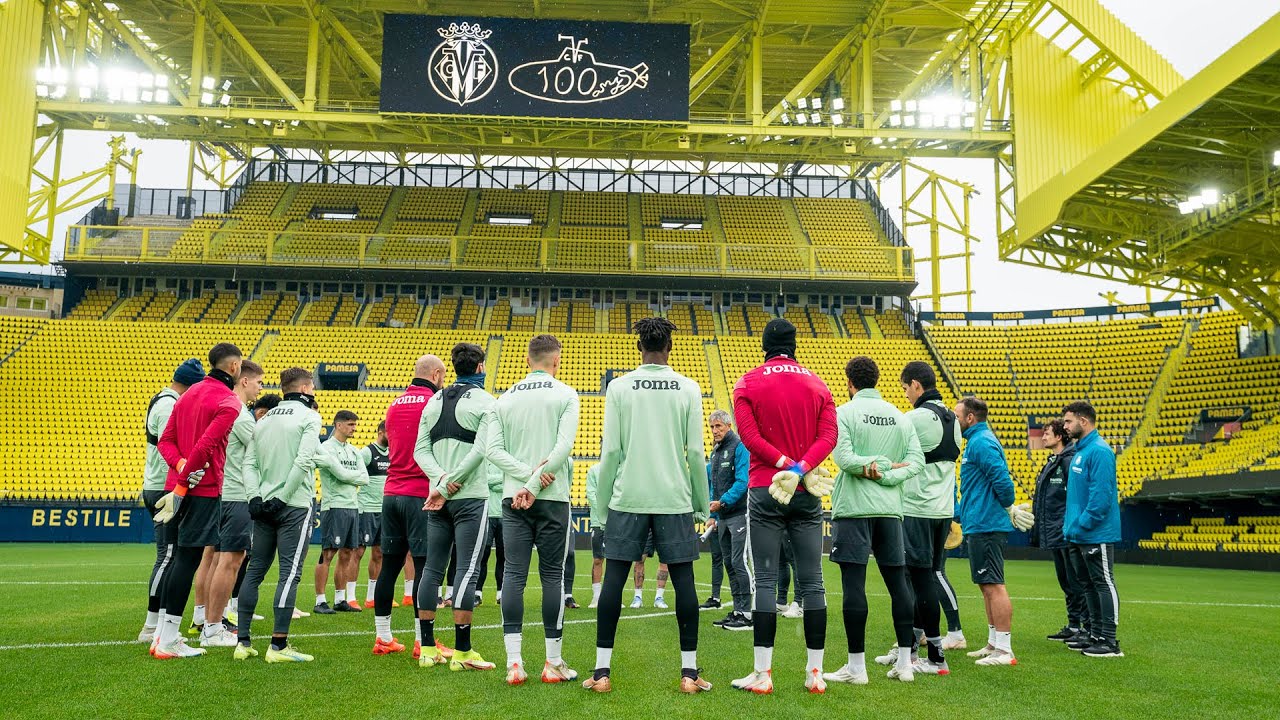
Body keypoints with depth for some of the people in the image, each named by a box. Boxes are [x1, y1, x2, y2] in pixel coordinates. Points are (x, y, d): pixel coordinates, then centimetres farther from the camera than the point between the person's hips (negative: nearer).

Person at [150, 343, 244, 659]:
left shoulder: (189, 394, 17)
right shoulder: (229, 402, -10)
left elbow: (165, 440, 11)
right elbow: (205, 446, -20)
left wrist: (181, 465, -3)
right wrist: (183, 484, -15)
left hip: (177, 486, 8)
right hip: (203, 490, -8)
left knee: (176, 558, 14)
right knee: (188, 559, -5)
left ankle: (163, 635, 19)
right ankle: (168, 641, -1)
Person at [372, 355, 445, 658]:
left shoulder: (395, 404, 14)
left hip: (391, 493, 7)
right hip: (422, 494, -7)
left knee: (390, 565, 10)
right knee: (424, 566, -4)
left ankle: (383, 638, 15)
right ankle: (422, 641, -3)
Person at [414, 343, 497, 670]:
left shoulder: (434, 401, 13)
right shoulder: (484, 401, -5)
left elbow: (421, 449, 6)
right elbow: (480, 450, -16)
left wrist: (440, 477, -6)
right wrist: (447, 484, -12)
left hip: (437, 499, 6)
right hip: (470, 497, -6)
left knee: (432, 568, 9)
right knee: (468, 570, -5)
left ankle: (428, 648, 13)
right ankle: (462, 652, -5)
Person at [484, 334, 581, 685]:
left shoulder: (505, 398, 9)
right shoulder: (565, 395, -2)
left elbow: (492, 449, -1)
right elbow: (564, 446, -14)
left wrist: (527, 475, -8)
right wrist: (536, 483, -12)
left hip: (513, 498, 3)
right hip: (553, 498, -3)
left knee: (513, 575, 3)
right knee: (553, 576, 4)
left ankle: (514, 662, -1)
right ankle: (554, 663, 9)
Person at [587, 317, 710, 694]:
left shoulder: (619, 387, 1)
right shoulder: (688, 388, 2)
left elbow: (611, 451, -3)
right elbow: (696, 452, 0)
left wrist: (602, 503, 5)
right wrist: (702, 504, 8)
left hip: (627, 497, 0)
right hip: (675, 498, 0)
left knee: (614, 578, 5)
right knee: (683, 579, 6)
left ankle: (601, 672, 6)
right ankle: (689, 673, 10)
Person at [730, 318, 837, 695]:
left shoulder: (749, 383, 1)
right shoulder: (817, 384, 9)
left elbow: (748, 434, -11)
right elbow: (828, 436, -4)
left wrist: (785, 464, -12)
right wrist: (800, 469, -13)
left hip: (765, 491, -2)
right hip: (807, 494, 2)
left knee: (765, 581, -1)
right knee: (812, 582, 6)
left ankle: (762, 674, -1)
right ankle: (815, 673, 10)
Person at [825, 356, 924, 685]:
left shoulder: (844, 413, -4)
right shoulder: (900, 416, 12)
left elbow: (844, 458, -15)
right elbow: (916, 460, 3)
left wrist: (877, 465, -5)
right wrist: (887, 475, -7)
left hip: (854, 509, -5)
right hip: (890, 509, 5)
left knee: (853, 584, -3)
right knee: (898, 582, 10)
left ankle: (856, 666, 0)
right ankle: (904, 661, 14)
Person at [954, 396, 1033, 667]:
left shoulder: (981, 443, -15)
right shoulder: (977, 441, 17)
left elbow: (1002, 480, -23)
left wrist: (1009, 509, -8)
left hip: (985, 527, -11)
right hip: (980, 525, 11)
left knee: (993, 585, -8)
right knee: (987, 585, 15)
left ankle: (1004, 650, -6)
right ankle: (994, 644, 22)